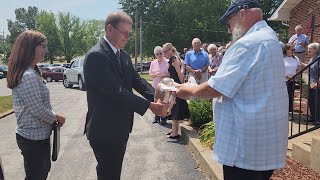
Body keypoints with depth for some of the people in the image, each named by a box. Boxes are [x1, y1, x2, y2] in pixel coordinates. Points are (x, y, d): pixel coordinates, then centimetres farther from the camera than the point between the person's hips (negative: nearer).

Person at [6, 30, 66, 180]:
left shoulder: (30, 72, 8)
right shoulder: (28, 76, -24)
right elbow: (38, 110, -24)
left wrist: (53, 116, 4)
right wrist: (56, 117, -7)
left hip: (37, 134, 10)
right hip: (34, 137, -9)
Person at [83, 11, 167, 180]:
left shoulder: (123, 56, 9)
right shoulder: (96, 55, -20)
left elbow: (137, 80, 3)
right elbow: (115, 92, -26)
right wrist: (149, 105, -25)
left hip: (120, 128, 8)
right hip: (105, 130, -8)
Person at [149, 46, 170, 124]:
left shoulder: (167, 62, -4)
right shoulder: (153, 63, 8)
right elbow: (150, 74, 10)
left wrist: (164, 75, -19)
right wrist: (155, 75, -10)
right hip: (156, 85, 4)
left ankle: (164, 119, 13)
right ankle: (157, 117, 23)